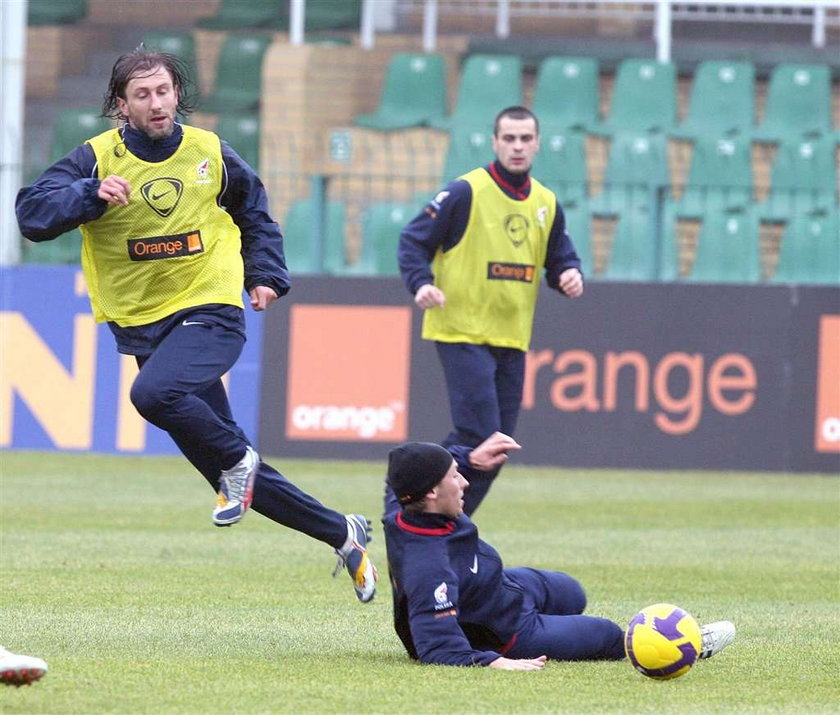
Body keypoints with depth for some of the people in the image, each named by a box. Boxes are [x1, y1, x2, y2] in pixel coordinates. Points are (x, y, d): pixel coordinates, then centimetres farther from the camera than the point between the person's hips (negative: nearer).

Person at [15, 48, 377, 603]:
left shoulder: (209, 152, 1)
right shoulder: (97, 159, -5)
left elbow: (255, 212, 19)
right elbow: (32, 214, -18)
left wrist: (266, 276, 9)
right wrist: (91, 194, -32)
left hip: (210, 313, -2)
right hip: (143, 325, 2)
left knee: (154, 392, -35)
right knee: (231, 474, 5)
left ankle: (237, 458, -10)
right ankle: (341, 533, 20)